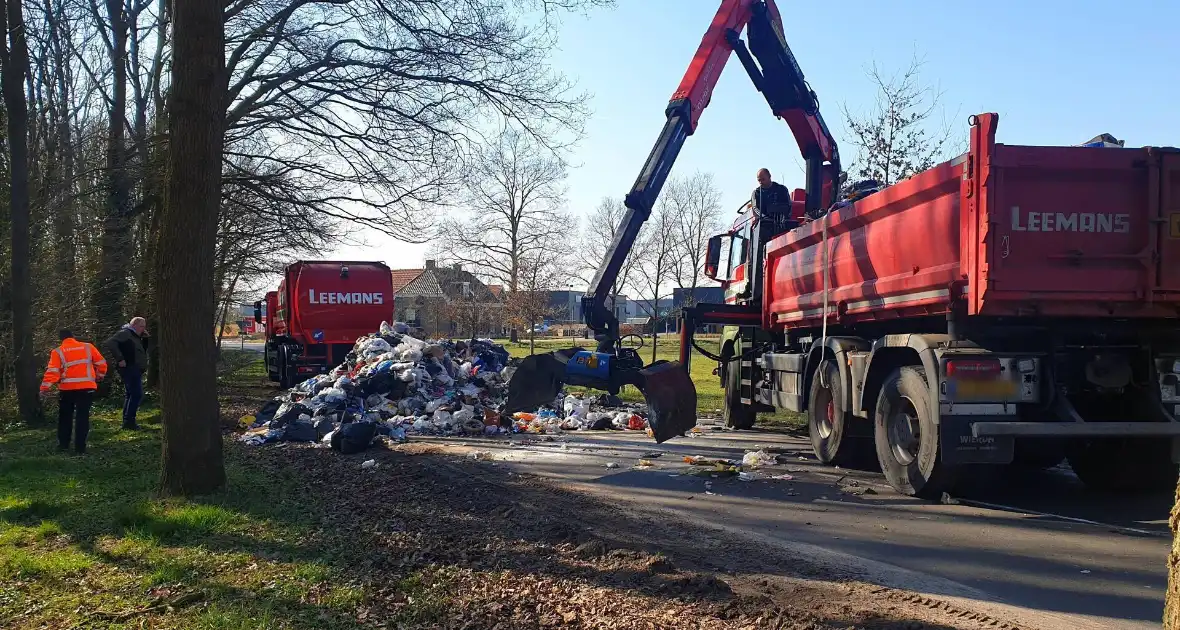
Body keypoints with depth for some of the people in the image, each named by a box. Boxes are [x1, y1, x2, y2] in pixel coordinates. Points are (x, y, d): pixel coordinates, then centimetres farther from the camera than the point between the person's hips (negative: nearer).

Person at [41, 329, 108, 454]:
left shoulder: (58, 352, 1)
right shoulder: (88, 347, 5)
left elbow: (52, 371, -9)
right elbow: (101, 363, 7)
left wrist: (45, 387, -7)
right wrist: (99, 377, 23)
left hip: (67, 389, 0)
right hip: (86, 387, 0)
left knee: (65, 417, 18)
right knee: (82, 417, 3)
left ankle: (63, 444, 22)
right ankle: (80, 447, 0)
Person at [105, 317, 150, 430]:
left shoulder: (135, 337, 22)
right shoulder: (125, 333, -8)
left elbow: (143, 351, 22)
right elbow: (110, 343, -22)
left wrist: (145, 339, 9)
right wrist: (119, 359, -24)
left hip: (135, 370, 11)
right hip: (129, 369, -11)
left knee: (131, 395, 15)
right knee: (137, 394, -16)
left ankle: (127, 421, 21)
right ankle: (129, 421, -15)